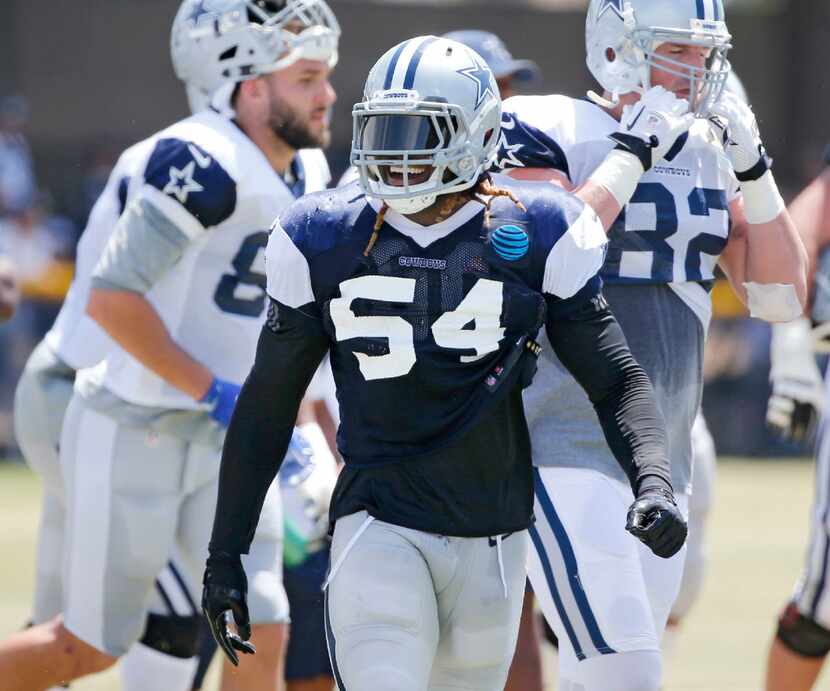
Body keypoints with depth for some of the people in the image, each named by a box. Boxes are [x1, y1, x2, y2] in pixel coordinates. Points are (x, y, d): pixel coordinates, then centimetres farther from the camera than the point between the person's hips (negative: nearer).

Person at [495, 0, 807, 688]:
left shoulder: (709, 152, 13)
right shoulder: (551, 133, -7)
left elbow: (782, 297, 10)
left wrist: (753, 172, -1)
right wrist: (633, 153, -19)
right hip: (567, 448, -7)